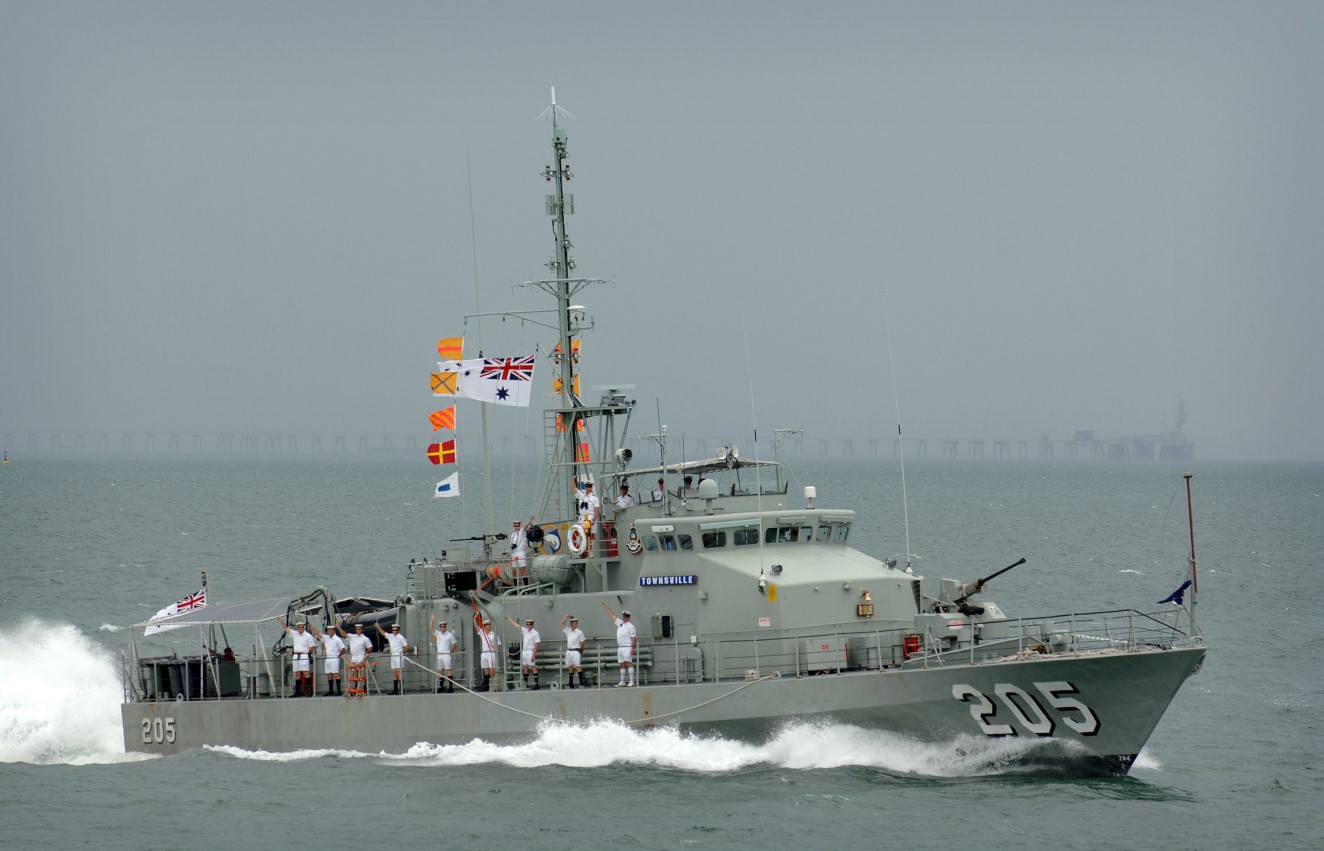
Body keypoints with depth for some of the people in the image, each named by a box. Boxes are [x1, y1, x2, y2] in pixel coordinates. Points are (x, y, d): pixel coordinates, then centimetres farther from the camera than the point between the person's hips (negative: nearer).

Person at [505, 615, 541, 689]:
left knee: (533, 668, -10)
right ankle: (525, 684, 12)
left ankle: (536, 684, -12)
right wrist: (508, 618, 26)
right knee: (525, 668, 8)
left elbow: (536, 645, -11)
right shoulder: (525, 630, 12)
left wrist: (534, 655, -18)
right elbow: (515, 624, 21)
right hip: (524, 652, 7)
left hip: (530, 652, -7)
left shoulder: (535, 633, -7)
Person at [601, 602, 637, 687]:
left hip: (627, 647, -8)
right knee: (622, 665, 9)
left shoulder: (631, 626, -6)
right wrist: (606, 606, 24)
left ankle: (632, 681, -14)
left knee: (629, 663, -11)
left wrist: (633, 648, -20)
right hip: (620, 647, 8)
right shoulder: (620, 623, 15)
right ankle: (622, 682, 12)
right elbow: (612, 615, 22)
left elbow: (633, 638, -11)